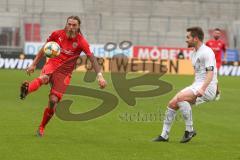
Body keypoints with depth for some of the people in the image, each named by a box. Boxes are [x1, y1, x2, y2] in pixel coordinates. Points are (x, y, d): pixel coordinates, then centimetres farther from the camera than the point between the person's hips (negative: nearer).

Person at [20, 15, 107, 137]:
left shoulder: (81, 42, -7)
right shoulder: (57, 34, -1)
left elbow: (92, 58, -11)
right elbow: (44, 49, 13)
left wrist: (99, 75, -22)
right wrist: (33, 64, 14)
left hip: (64, 72, -1)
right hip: (52, 64, 1)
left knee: (53, 101, -9)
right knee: (44, 78, -36)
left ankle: (42, 127, 10)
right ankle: (26, 89, -65)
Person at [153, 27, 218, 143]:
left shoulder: (206, 52, -12)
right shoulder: (194, 54, 18)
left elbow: (210, 73, -22)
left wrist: (202, 89, -34)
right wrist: (192, 88, 21)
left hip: (207, 88, -9)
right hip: (197, 85, 9)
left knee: (180, 97, -29)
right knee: (172, 104, 2)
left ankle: (190, 130, -20)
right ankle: (164, 135, 11)